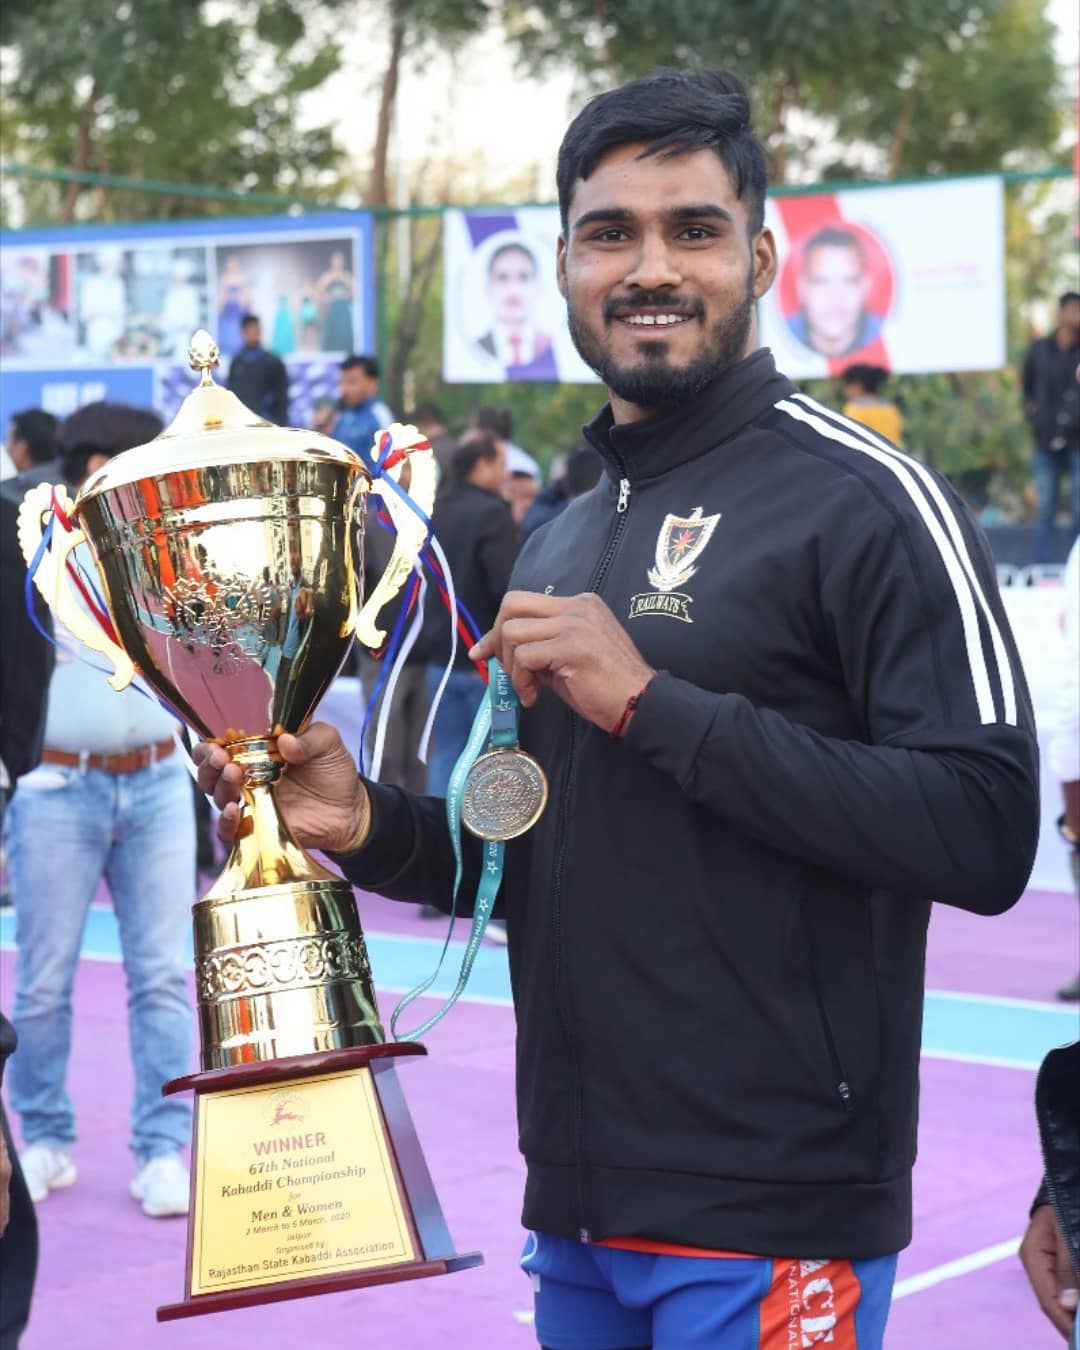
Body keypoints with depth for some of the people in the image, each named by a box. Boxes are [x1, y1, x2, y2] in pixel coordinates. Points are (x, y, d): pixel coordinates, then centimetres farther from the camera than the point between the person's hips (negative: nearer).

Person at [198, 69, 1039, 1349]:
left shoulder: (863, 499, -10)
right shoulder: (555, 544, 13)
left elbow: (986, 833, -20)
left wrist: (655, 702, -21)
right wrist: (371, 825, 0)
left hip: (768, 1229, -7)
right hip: (575, 1213, 7)